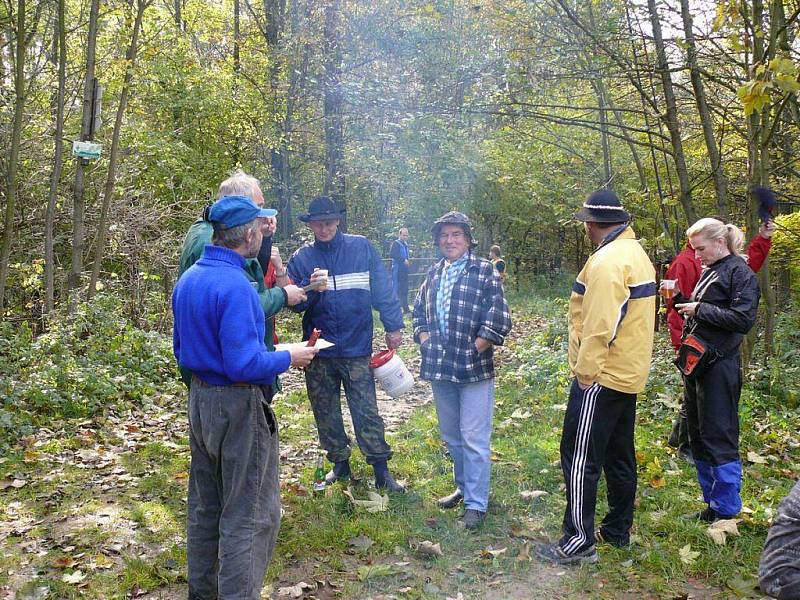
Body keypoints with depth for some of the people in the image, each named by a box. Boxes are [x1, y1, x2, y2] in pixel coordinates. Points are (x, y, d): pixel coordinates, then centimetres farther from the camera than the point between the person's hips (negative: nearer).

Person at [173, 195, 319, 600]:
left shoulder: (187, 280, 7)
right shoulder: (234, 285, -22)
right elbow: (244, 364, -25)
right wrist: (288, 359, -11)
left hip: (199, 399, 9)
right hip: (239, 407, -9)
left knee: (205, 506, 20)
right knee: (248, 515, 2)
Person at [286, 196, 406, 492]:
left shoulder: (361, 247, -2)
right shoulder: (301, 258, 2)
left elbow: (382, 289, -1)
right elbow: (294, 304, -1)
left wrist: (393, 326, -2)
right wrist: (310, 287, -21)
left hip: (357, 347, -3)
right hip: (319, 350, 3)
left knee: (367, 412, 0)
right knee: (325, 412, 13)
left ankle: (381, 470, 9)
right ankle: (340, 463, 30)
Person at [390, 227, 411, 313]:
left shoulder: (405, 244, 18)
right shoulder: (396, 243, -7)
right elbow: (392, 254, -21)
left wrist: (408, 262, 11)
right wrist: (404, 260, -22)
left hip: (404, 270, 8)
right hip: (397, 269, -8)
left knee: (404, 290, 10)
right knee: (397, 289, -7)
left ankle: (405, 308, 15)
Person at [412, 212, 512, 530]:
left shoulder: (485, 271, -6)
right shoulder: (434, 273, 12)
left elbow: (499, 320, -12)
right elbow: (419, 309, 22)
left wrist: (473, 350, -12)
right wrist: (425, 340, 8)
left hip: (475, 368, -6)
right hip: (440, 369, 6)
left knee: (474, 438, -2)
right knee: (451, 435, 17)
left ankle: (476, 503, 9)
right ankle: (464, 487, 35)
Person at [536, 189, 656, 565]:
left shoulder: (607, 260, -19)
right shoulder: (636, 253, 12)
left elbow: (599, 326, -25)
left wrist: (585, 373, -18)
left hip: (602, 377, -10)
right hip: (628, 374, 10)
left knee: (580, 457, -2)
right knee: (619, 455, 17)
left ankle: (579, 541, 4)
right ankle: (618, 530, 28)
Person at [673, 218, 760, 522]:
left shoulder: (740, 273, -9)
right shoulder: (708, 271, 15)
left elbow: (743, 320, -18)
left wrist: (700, 309, -15)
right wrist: (680, 298, 3)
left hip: (719, 366, -9)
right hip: (695, 361, 9)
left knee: (719, 439, -3)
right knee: (698, 436, 14)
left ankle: (726, 511, 8)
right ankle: (712, 501, 26)